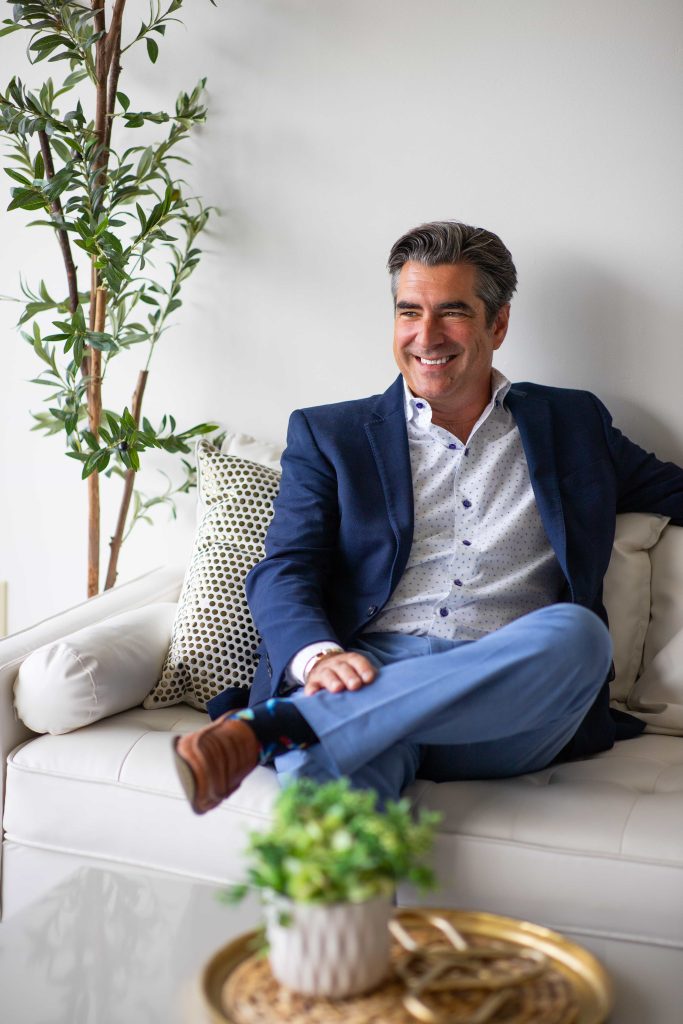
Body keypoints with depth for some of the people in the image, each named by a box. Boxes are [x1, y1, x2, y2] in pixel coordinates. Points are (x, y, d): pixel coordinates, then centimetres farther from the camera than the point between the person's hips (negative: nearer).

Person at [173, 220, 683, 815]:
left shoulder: (573, 425, 23)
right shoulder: (328, 435, 17)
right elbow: (285, 571, 6)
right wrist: (319, 655, -17)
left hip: (513, 695, 3)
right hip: (373, 672, -2)